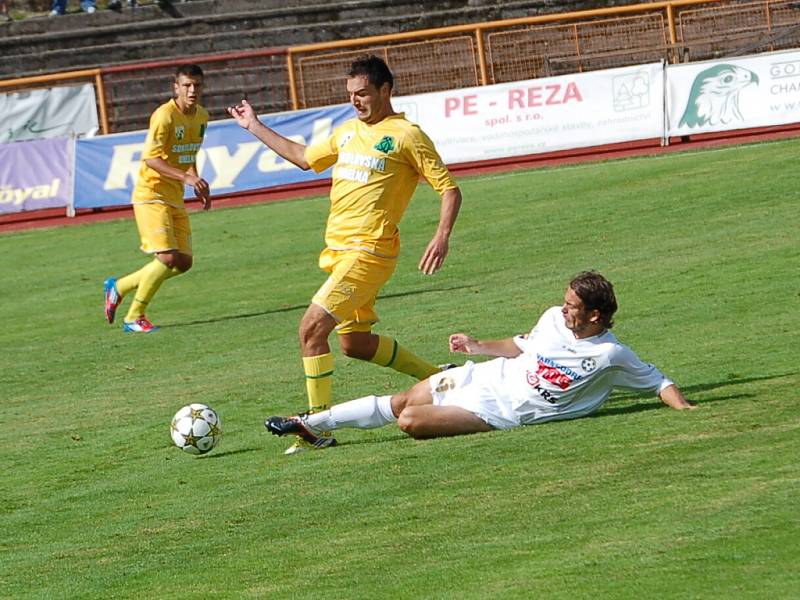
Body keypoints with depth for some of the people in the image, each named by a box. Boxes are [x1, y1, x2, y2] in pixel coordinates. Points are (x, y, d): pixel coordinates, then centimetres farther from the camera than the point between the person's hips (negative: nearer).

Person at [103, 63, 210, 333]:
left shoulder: (201, 117, 8)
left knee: (183, 263, 7)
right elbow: (150, 159, -25)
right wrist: (186, 177, -33)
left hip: (175, 198, 9)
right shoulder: (164, 116, -18)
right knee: (167, 258, -18)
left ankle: (118, 287, 21)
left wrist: (198, 184, 11)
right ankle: (134, 318, -4)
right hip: (151, 193, -9)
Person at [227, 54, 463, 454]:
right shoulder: (348, 132, 16)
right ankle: (439, 378, 31)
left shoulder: (406, 136, -7)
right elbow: (305, 158, 32)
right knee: (355, 343, 16)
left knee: (313, 328, -18)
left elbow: (449, 188, -7)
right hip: (337, 249, 9)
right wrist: (255, 127, 33)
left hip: (368, 251, -9)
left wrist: (442, 236, -22)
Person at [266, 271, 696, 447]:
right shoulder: (555, 319, 2)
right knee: (399, 403, 6)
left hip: (501, 411, -6)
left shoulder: (611, 356, -17)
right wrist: (479, 346, 10)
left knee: (411, 421, -18)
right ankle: (310, 424, 19)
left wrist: (681, 406, -27)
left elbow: (657, 381, -11)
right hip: (487, 376, 6)